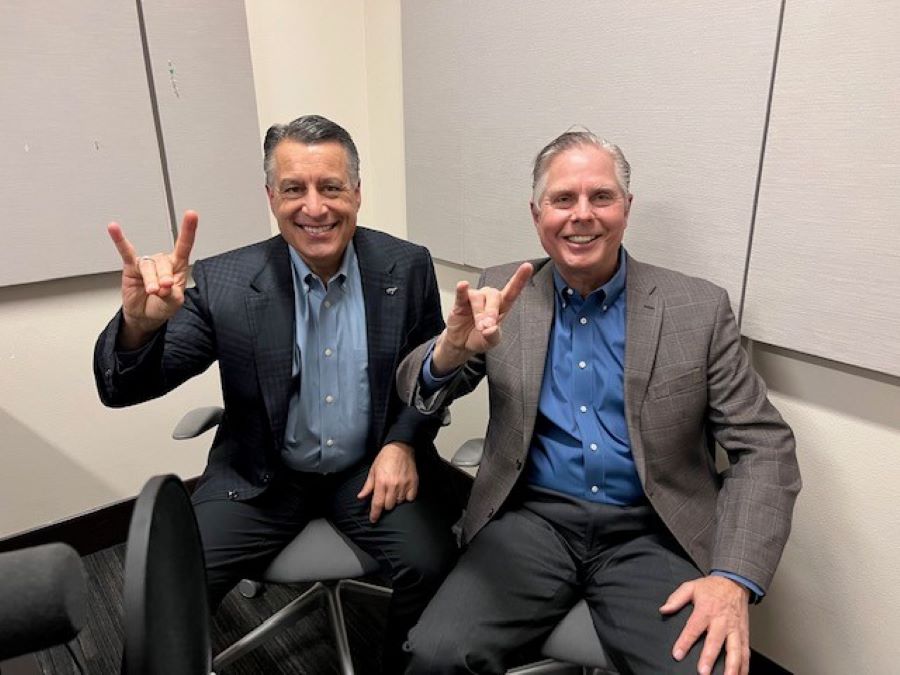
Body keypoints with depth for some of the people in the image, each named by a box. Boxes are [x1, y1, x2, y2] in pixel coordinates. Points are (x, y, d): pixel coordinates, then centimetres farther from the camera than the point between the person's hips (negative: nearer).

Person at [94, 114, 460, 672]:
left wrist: (403, 443, -14)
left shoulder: (407, 267, -7)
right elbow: (123, 389, -11)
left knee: (430, 564, -20)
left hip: (374, 466, 1)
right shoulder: (225, 283, -11)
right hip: (261, 478, 0)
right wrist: (140, 323, -33)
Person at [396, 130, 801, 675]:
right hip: (532, 521, 1)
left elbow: (764, 447, -1)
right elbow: (420, 389, -1)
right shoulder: (507, 293, 2)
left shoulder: (700, 308, -2)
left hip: (650, 534, 0)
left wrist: (734, 578, -15)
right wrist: (454, 347, -26)